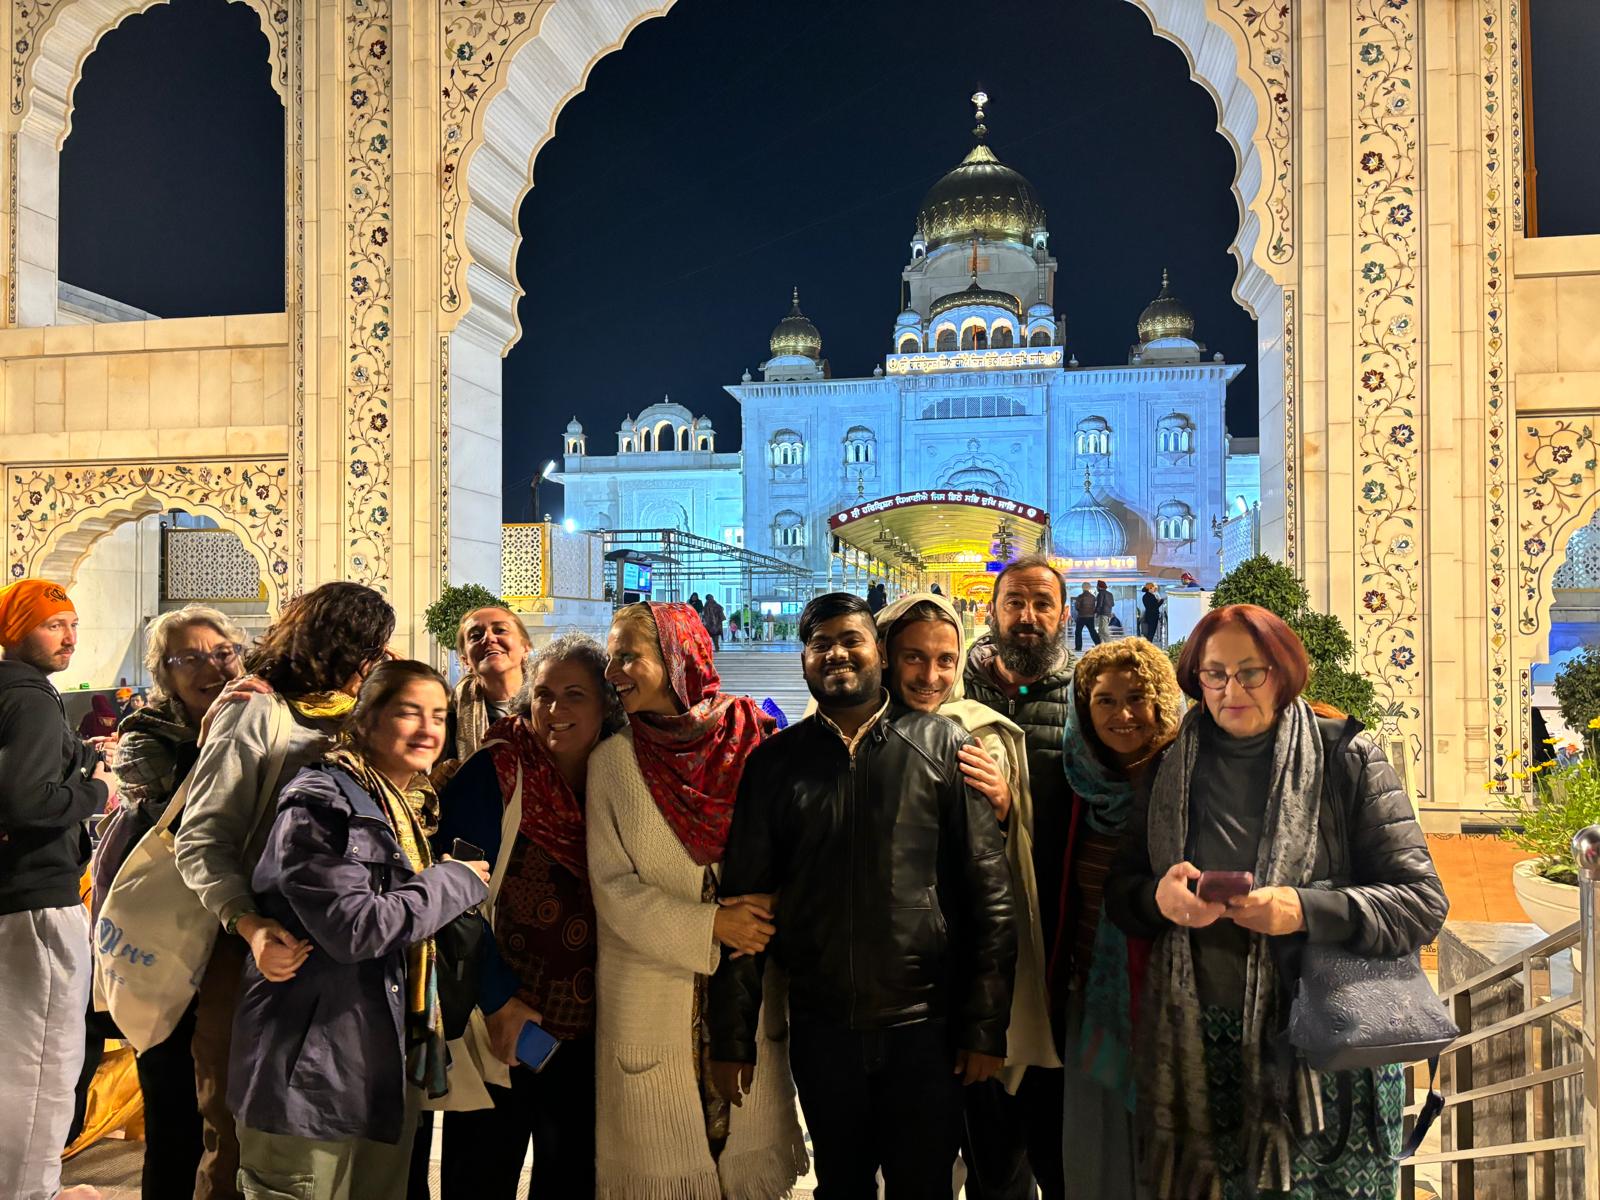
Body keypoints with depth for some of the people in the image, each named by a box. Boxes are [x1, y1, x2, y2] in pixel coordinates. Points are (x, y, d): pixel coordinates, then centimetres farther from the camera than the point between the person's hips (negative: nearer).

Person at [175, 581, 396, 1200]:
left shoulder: (354, 719, 12)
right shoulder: (256, 713, -6)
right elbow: (201, 841, -13)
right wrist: (250, 926, -27)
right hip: (253, 957, -5)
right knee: (239, 1140, 5)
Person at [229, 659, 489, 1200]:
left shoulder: (410, 808, 14)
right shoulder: (322, 802, -14)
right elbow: (352, 926, -24)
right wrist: (456, 882, -13)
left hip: (390, 1068, 8)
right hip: (314, 1071, -8)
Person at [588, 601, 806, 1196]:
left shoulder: (753, 738, -3)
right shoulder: (612, 761, -2)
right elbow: (612, 886, -5)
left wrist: (768, 916, -15)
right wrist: (710, 925, -14)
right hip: (652, 992, 0)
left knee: (751, 1145, 10)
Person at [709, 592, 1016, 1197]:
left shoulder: (942, 744, -3)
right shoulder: (775, 761, 2)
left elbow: (989, 889, -3)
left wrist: (986, 1025, -6)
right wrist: (732, 1035, 1)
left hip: (924, 1024, -1)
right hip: (821, 1027, 2)